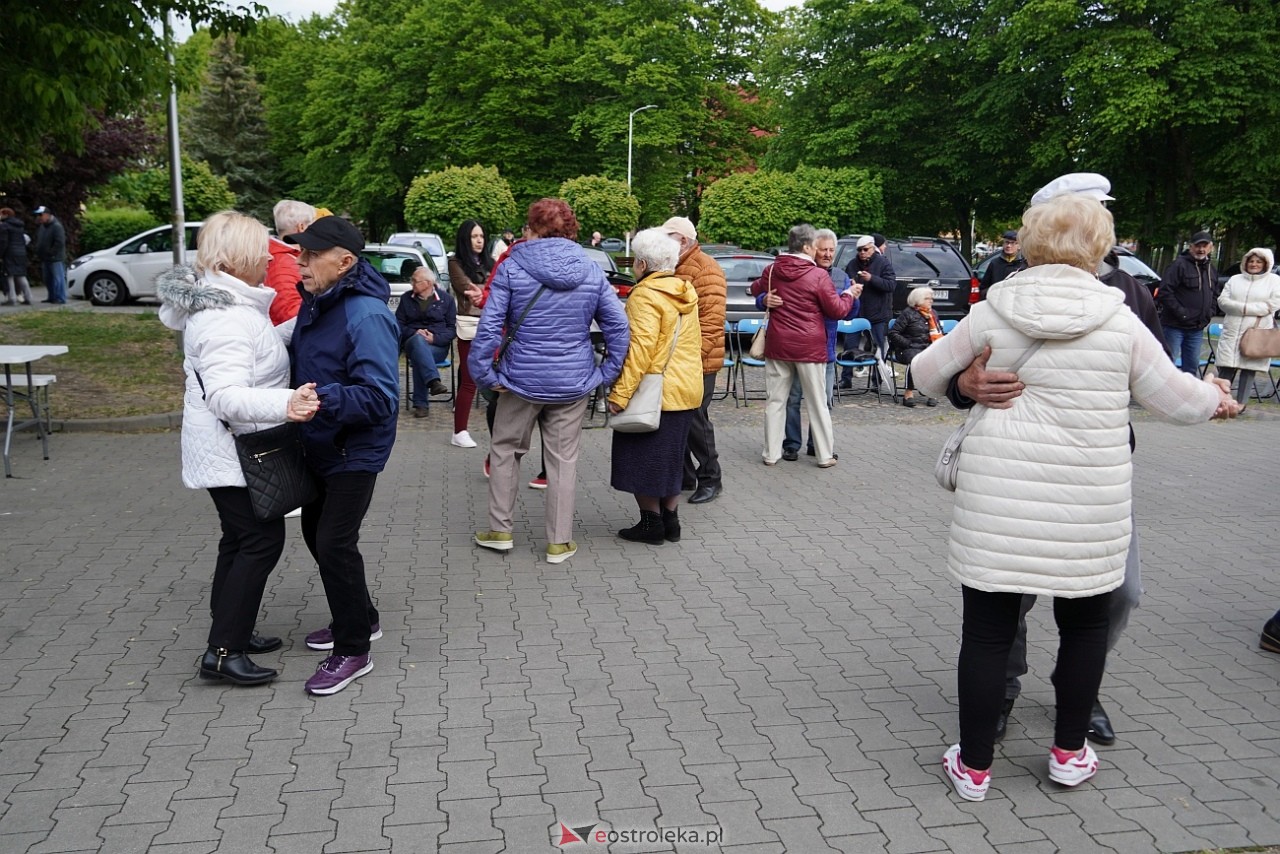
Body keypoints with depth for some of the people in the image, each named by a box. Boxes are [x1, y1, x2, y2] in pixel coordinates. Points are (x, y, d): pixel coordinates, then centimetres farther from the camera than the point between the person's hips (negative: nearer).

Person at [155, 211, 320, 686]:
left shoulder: (213, 303, 7)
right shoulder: (228, 318, -26)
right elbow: (226, 395, -35)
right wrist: (286, 405, -51)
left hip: (227, 448, 11)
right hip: (232, 451, -11)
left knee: (240, 539, 18)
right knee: (262, 540, -6)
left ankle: (231, 633, 29)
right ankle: (222, 652, -2)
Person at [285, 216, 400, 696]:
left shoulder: (366, 316, -25)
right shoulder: (315, 302, 3)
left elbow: (380, 398, -31)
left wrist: (322, 398, -41)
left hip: (355, 452, -10)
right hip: (320, 445, 10)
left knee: (335, 543, -8)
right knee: (315, 532, 19)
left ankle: (353, 651, 9)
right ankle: (359, 619, 37)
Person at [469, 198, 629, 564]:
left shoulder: (512, 267, -7)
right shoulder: (592, 271, 1)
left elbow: (489, 326, -13)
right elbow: (619, 326, -2)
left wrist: (484, 373, -5)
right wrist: (605, 373, 3)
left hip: (522, 380, -2)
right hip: (573, 383, 2)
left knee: (505, 450, 18)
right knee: (564, 460, 10)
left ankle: (500, 530, 24)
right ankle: (559, 542, 16)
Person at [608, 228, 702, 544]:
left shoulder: (645, 295, -15)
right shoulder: (686, 293, 11)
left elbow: (641, 346, -24)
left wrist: (620, 393, -25)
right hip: (687, 389, 8)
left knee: (642, 458, 4)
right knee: (669, 458, 17)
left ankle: (651, 523, 8)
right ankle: (670, 520, 22)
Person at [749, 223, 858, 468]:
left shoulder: (772, 270, 1)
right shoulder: (818, 276, -13)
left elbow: (756, 289, 21)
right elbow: (837, 310, -6)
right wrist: (850, 294, 12)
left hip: (777, 345, 4)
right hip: (809, 347, -3)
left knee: (775, 400, 10)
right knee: (817, 402, 6)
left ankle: (771, 454, 12)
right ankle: (825, 455, 12)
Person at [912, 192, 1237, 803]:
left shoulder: (991, 313, 0)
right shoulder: (1119, 322, -1)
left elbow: (926, 373, 11)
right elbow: (1174, 397, 8)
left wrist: (969, 384, 33)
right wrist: (1216, 399, 30)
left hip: (997, 497, 0)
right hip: (1087, 504, 1)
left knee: (987, 628, 8)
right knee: (1085, 622, 20)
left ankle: (974, 767, 18)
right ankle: (1069, 752, 33)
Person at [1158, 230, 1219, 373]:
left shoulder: (1212, 270, 15)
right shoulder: (1180, 264, -10)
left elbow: (1215, 296, 26)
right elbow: (1165, 292, -16)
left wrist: (1210, 313, 8)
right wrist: (1180, 312, -18)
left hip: (1197, 329, 7)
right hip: (1174, 326, -7)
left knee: (1192, 365, 12)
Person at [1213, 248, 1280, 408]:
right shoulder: (1235, 279, 13)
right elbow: (1222, 300, 3)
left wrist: (1245, 308, -11)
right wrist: (1243, 308, -13)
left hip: (1258, 333, -2)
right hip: (1232, 333, 2)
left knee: (1249, 369, 0)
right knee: (1226, 368, -3)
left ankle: (1240, 403, 5)